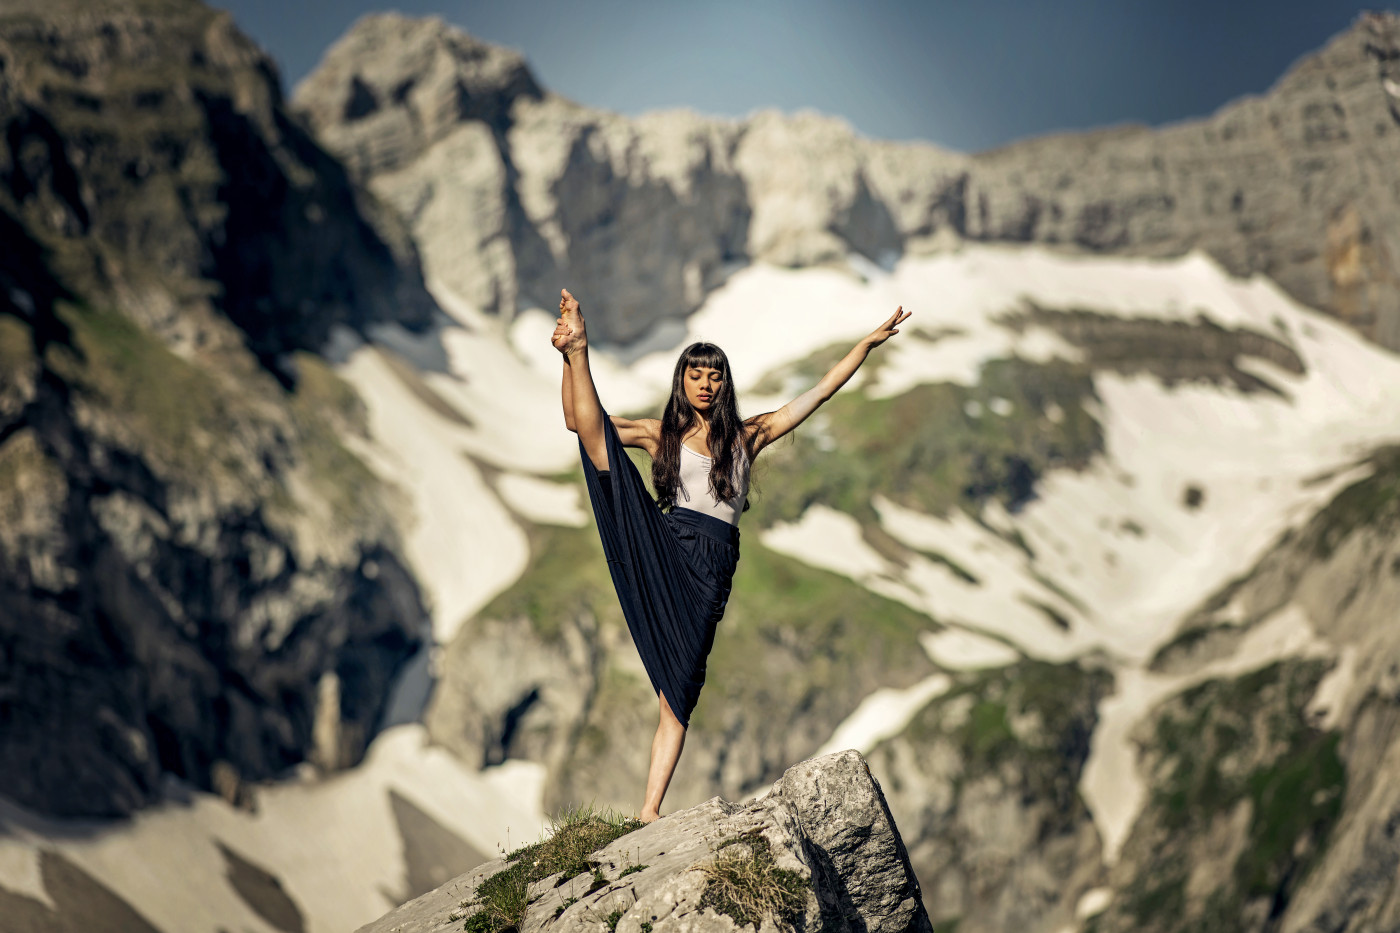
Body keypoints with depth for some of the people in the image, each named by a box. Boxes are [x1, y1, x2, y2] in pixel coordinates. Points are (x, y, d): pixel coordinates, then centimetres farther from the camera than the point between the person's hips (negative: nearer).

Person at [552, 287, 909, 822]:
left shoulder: (747, 436, 18)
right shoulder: (659, 434, 14)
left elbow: (819, 393, 20)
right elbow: (580, 422, 5)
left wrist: (868, 344, 18)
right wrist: (577, 354, -9)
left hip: (710, 565, 0)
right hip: (659, 546, 0)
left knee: (679, 694, -3)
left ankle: (650, 810, 0)